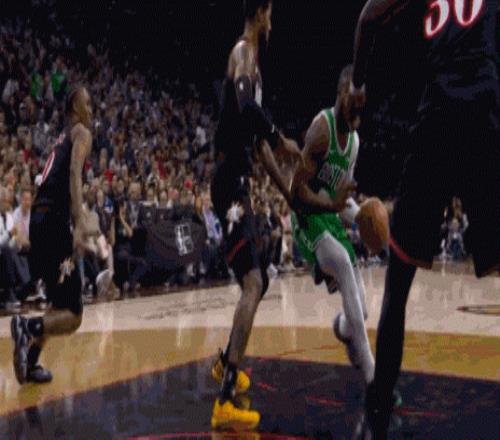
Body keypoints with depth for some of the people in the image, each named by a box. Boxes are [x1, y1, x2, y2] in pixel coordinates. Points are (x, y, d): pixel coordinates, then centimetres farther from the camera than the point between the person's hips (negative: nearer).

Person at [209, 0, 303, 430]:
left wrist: (288, 190, 27)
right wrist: (283, 141, -19)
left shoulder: (255, 61, 22)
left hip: (241, 181, 11)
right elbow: (246, 108, -29)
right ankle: (225, 403, -26)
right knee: (253, 283, -21)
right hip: (230, 180, -11)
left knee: (259, 281, 21)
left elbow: (259, 141, 27)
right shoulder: (243, 52, -9)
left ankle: (226, 362, 39)